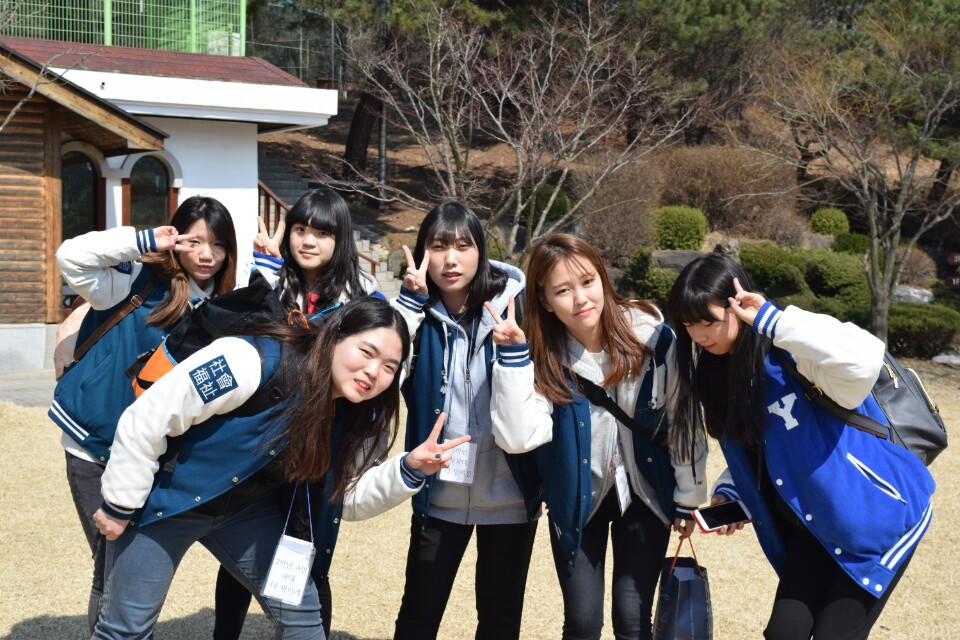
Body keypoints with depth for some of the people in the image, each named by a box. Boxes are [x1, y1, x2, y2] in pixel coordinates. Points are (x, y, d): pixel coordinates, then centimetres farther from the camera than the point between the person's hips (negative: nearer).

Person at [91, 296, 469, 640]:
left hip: (250, 509, 6)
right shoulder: (250, 362, -33)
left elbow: (348, 498, -2)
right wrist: (120, 506, -16)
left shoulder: (357, 415, -12)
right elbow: (145, 421, -26)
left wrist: (410, 469, -20)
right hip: (170, 499, -5)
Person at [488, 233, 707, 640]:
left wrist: (688, 497, 1)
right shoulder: (541, 355, -15)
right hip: (576, 499, 1)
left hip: (644, 493, 0)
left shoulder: (651, 335, -17)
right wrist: (513, 355, -33)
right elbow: (518, 437, -29)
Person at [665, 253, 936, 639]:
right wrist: (727, 494, -5)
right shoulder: (717, 368, 0)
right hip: (814, 524, 7)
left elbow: (864, 361, -46)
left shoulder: (792, 352, -23)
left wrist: (771, 320, -38)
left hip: (878, 516, -7)